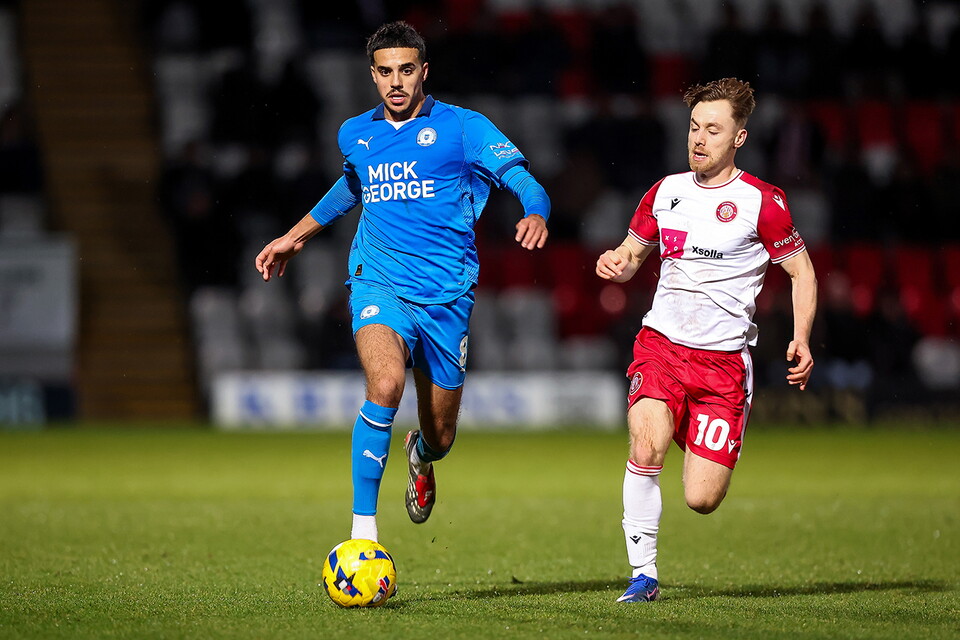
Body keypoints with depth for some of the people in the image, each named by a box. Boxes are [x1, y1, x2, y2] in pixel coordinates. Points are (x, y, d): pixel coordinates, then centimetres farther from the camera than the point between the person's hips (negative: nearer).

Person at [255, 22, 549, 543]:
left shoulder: (462, 127, -2)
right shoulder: (355, 135, 10)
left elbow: (525, 183, -8)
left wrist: (535, 215, -30)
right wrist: (295, 236, 38)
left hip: (446, 297, 0)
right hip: (379, 285, 1)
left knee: (440, 437, 9)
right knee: (385, 382, -31)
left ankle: (420, 457, 51)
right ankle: (362, 530, -28)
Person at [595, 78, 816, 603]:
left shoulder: (760, 201, -4)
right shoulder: (665, 191, 8)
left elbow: (802, 271, 4)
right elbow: (632, 253, 22)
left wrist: (801, 340, -9)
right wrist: (616, 263, -2)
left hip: (723, 359, -2)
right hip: (660, 343, 2)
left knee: (701, 500, -7)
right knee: (646, 446, -26)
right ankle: (643, 575, -13)